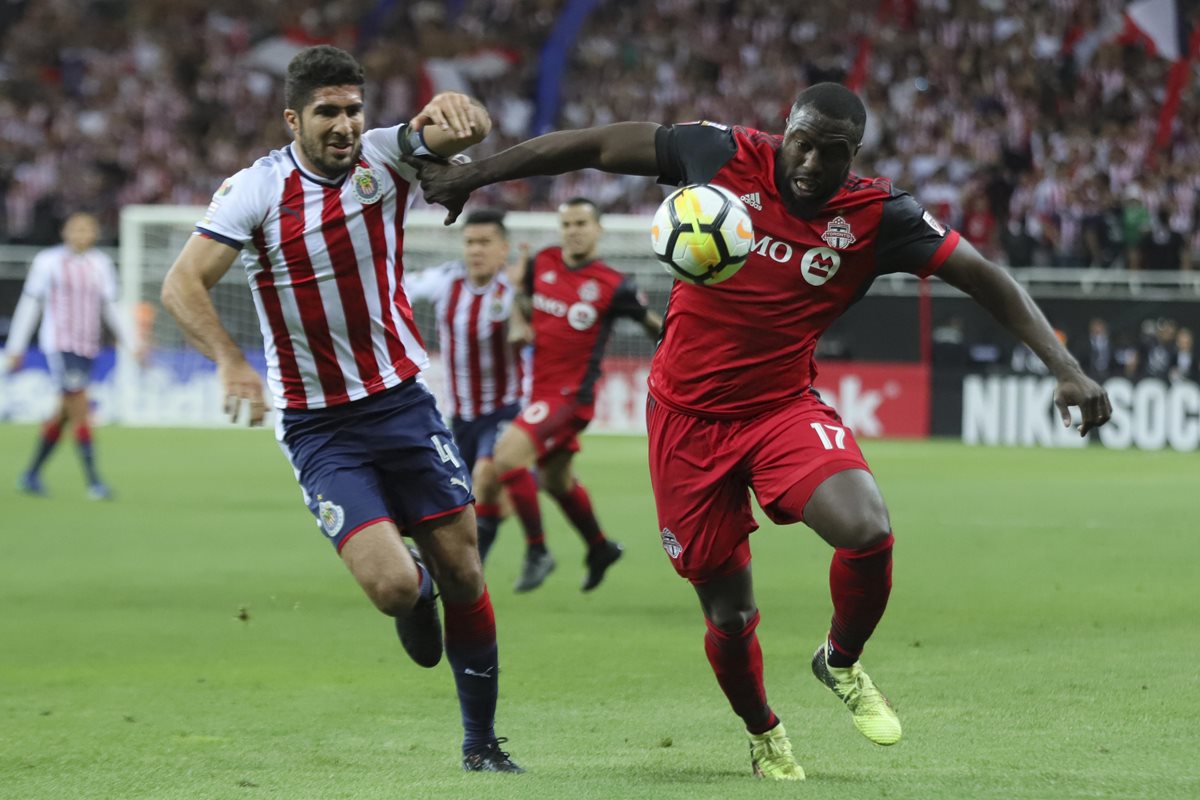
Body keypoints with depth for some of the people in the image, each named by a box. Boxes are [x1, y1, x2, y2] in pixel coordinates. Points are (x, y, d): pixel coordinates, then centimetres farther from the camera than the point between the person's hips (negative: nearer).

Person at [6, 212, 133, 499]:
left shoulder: (101, 265, 11)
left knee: (63, 414, 9)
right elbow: (29, 304, 3)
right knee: (80, 410, -14)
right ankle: (93, 481, -15)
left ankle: (31, 475, 23)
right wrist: (15, 348, 2)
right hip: (58, 344, -5)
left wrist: (131, 343, 7)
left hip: (87, 347, 5)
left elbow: (111, 308, 14)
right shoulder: (48, 261, -1)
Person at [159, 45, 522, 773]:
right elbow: (182, 284, -15)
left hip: (402, 398, 3)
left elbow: (472, 129, -21)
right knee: (393, 587, -16)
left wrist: (455, 112, -45)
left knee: (462, 569, 3)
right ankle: (417, 588, 24)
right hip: (317, 426, -2)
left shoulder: (384, 156, -6)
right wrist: (230, 360, -31)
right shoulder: (256, 191, -12)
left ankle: (482, 742, 20)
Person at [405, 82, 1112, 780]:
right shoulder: (724, 157, -10)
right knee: (730, 615, 2)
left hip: (784, 408, 0)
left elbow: (983, 276, -8)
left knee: (868, 533, -27)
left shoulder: (877, 216, -10)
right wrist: (475, 173, 2)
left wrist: (1065, 367, -18)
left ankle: (842, 662, 5)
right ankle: (763, 735, 35)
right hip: (688, 416, 0)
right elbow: (599, 146, -1)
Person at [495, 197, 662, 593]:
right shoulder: (542, 263, 3)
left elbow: (656, 326, 0)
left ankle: (537, 552, -12)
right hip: (541, 389, 7)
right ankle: (600, 548, 45)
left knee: (507, 455, -24)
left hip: (570, 394, -7)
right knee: (556, 480, 22)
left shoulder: (612, 286, -12)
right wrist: (519, 325, 2)